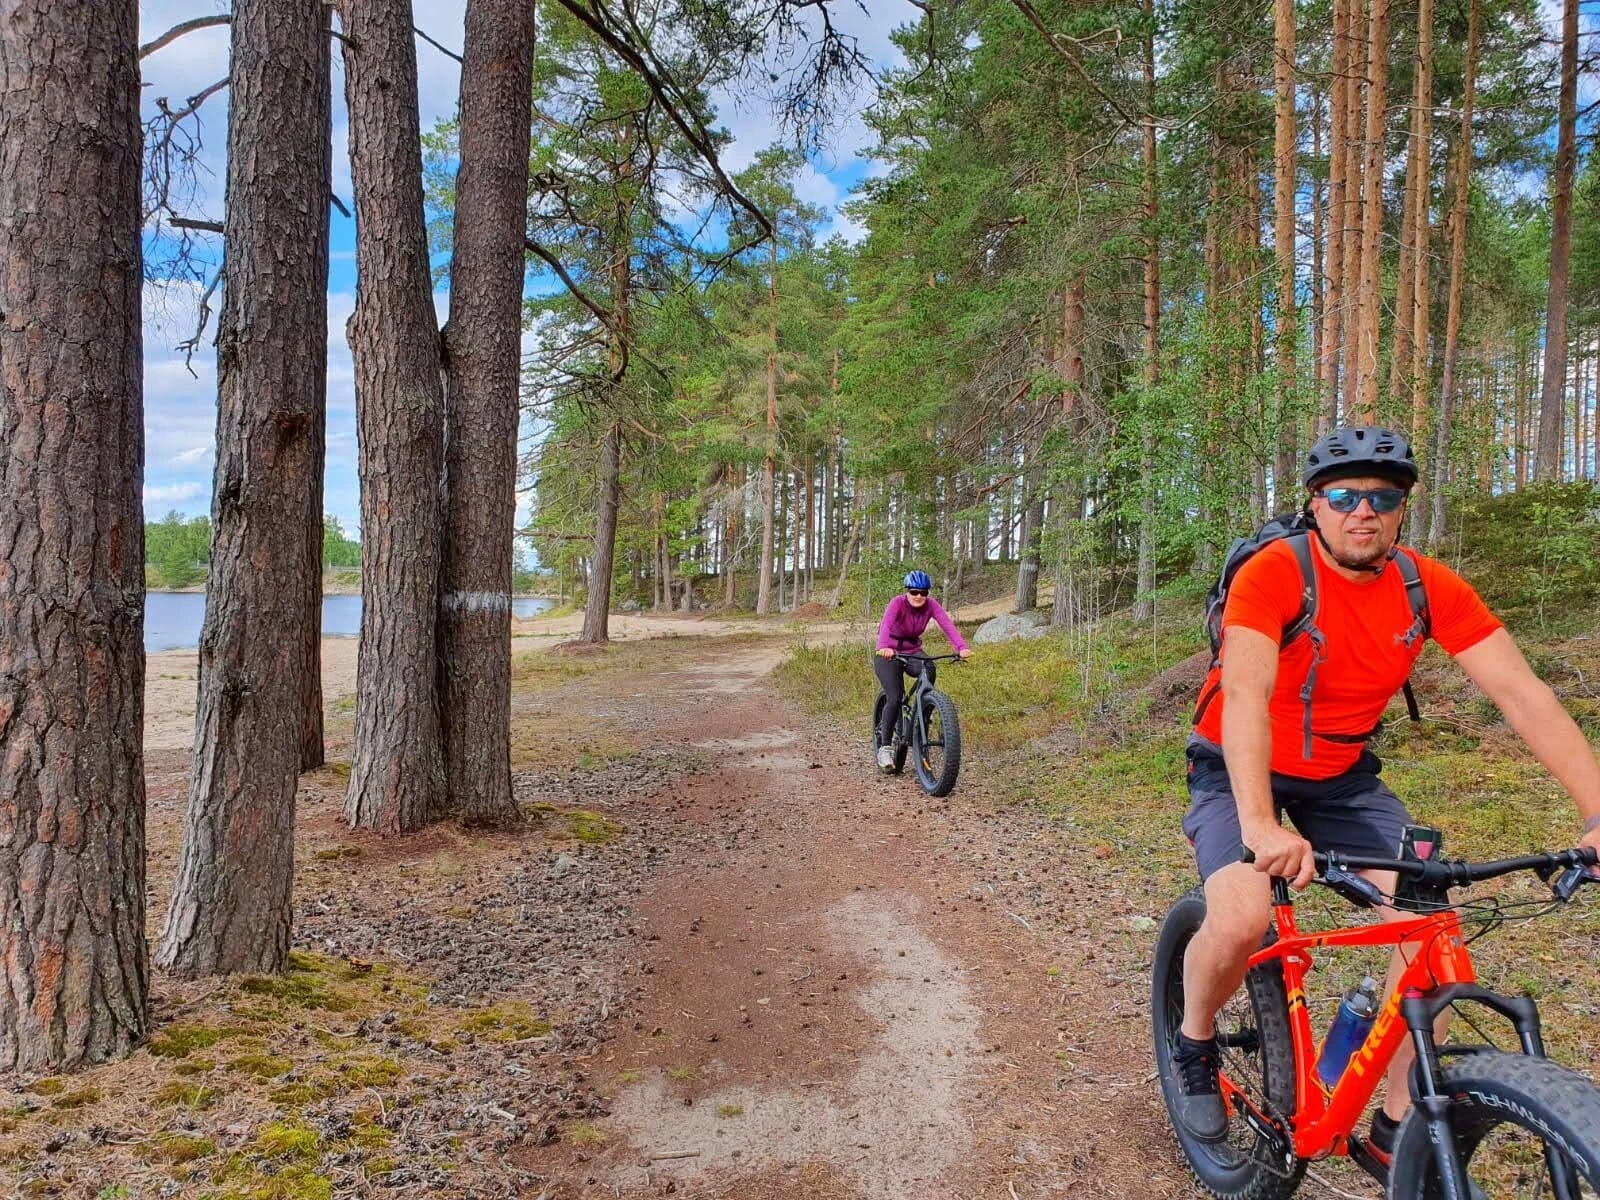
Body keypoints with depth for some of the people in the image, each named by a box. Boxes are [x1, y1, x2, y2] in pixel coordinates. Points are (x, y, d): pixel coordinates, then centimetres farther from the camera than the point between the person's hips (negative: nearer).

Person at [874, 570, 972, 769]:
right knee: (895, 697, -20)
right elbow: (886, 624, -41)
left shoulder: (930, 605, -13)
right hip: (889, 655, -3)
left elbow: (947, 624, -29)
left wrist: (962, 647, -47)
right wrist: (883, 647, -61)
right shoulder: (898, 603, -23)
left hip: (913, 652, 3)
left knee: (929, 670, -29)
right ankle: (884, 747, -8)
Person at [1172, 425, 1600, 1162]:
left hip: (1342, 777, 5)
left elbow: (1522, 694, -15)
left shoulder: (1430, 589, -11)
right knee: (1241, 921, -28)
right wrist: (1260, 825, -51)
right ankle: (1195, 1045, 6)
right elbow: (1244, 695, -38)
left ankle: (1399, 1128, 7)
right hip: (1238, 768, -4)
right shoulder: (1272, 575, -25)